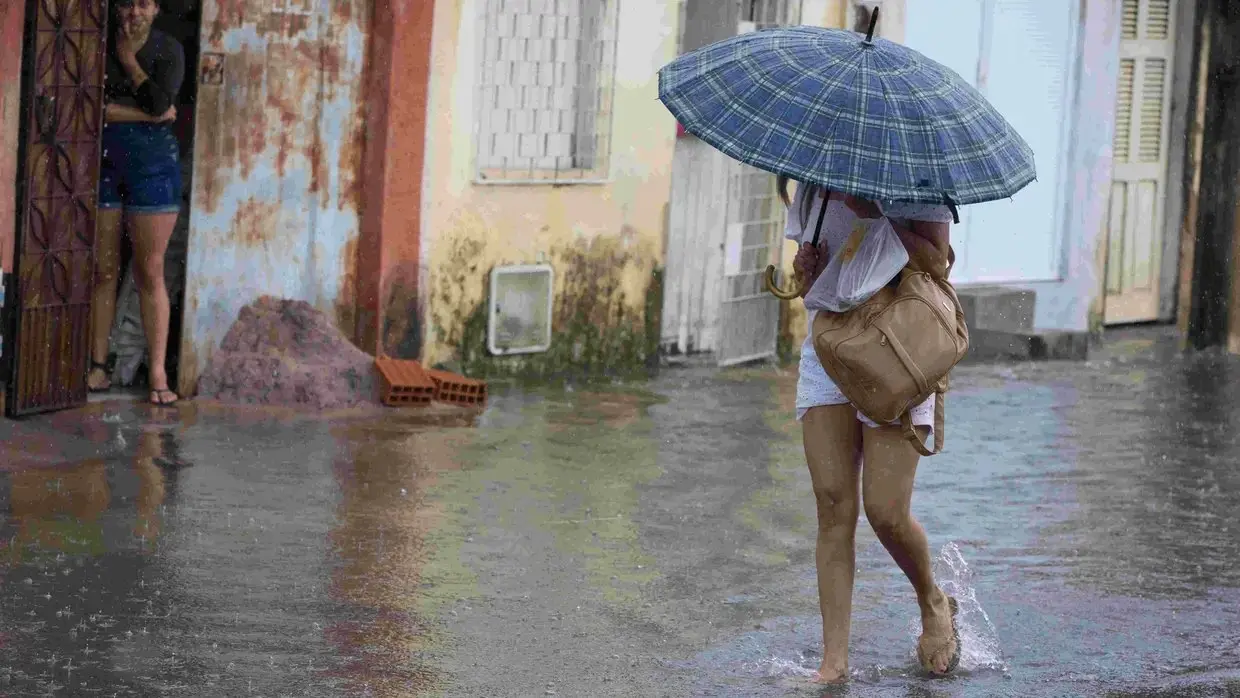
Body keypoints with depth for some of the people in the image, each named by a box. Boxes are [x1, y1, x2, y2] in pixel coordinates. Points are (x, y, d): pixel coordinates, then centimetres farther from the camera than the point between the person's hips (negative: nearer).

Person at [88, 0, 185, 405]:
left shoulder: (168, 50, 1)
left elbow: (159, 101, -14)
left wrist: (129, 60, -5)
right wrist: (148, 114, -16)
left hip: (152, 164, -1)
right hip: (102, 163, 1)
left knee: (151, 272, -2)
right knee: (102, 270, 3)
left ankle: (158, 374, -3)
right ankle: (98, 365, 10)